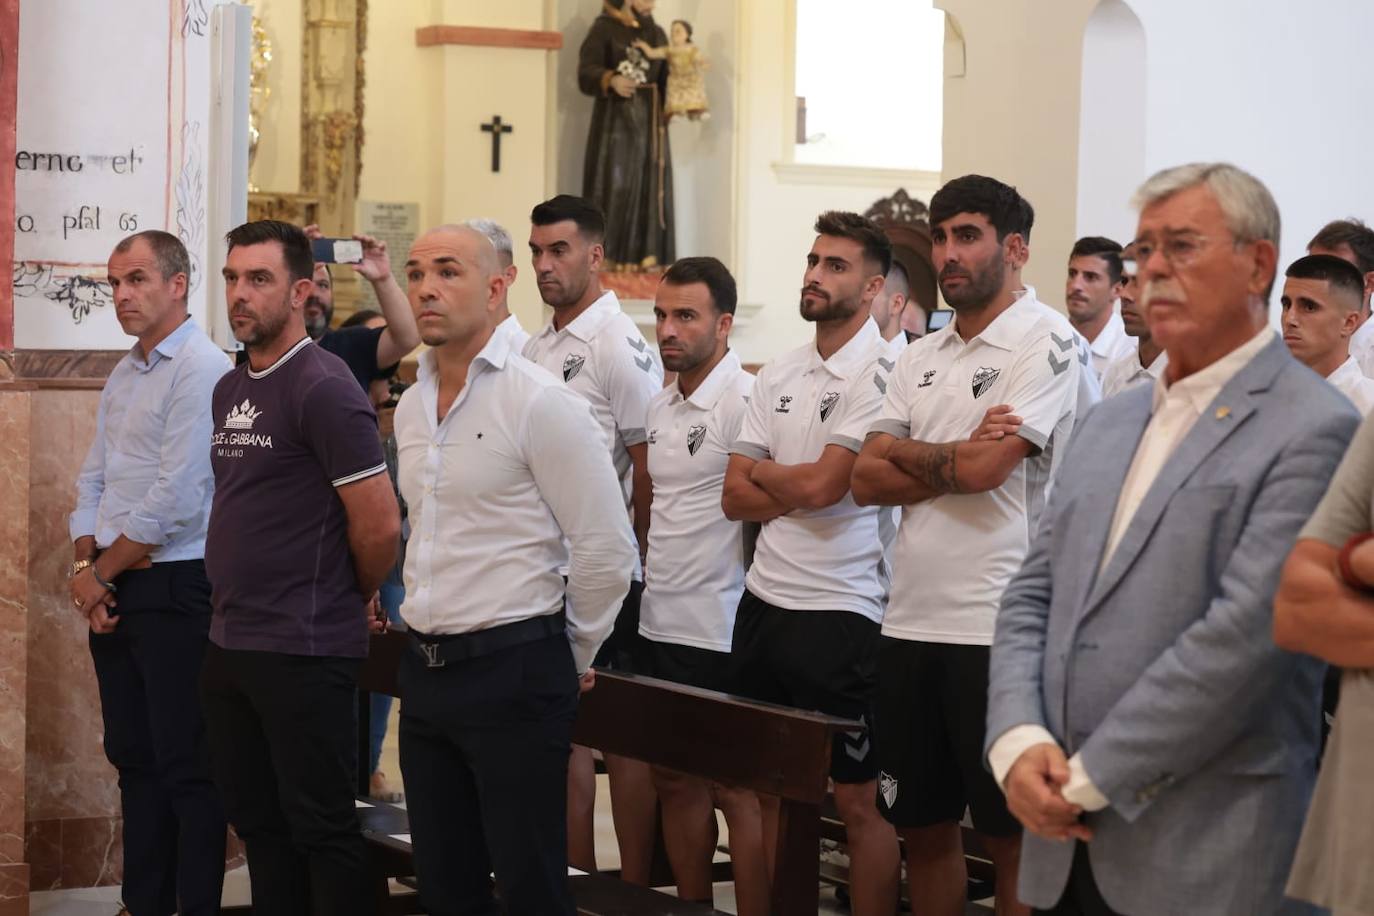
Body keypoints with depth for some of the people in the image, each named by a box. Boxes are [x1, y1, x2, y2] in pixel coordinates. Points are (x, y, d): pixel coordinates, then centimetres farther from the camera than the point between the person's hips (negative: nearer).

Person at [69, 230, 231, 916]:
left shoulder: (199, 369, -13)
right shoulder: (123, 376, 15)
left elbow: (178, 499, -19)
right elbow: (93, 481, 16)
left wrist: (100, 572, -9)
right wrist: (86, 567, 0)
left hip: (174, 592, -9)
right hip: (114, 595, 9)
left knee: (186, 767, -4)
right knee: (133, 756, 13)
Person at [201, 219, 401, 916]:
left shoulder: (323, 388, -14)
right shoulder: (230, 390, 13)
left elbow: (380, 523, -15)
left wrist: (354, 598, 0)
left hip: (303, 649, -8)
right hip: (230, 643, 9)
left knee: (319, 825, -1)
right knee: (255, 816, 14)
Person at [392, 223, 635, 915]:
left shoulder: (541, 403, -12)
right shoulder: (412, 405, 11)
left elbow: (607, 549, -12)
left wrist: (570, 659, -2)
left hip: (512, 674, -7)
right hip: (426, 670, 7)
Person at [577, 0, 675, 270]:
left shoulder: (657, 33, 14)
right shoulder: (604, 29, -3)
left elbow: (666, 79, 13)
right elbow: (586, 72, -13)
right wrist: (611, 80, -31)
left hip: (650, 118, 5)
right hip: (616, 117, -5)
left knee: (651, 185, 0)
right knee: (614, 184, -9)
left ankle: (646, 253, 1)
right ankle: (606, 255, -7)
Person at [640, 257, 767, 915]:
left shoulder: (745, 401, -13)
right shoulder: (660, 407, 12)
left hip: (719, 632, -8)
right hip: (660, 624, 8)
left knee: (736, 789, -1)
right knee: (675, 781, 14)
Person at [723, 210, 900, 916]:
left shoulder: (881, 373, -11)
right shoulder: (778, 376, 12)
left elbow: (824, 486, -19)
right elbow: (734, 499, 7)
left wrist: (761, 471, 0)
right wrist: (801, 488, -10)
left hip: (841, 611, -7)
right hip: (764, 600, 7)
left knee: (859, 800, 0)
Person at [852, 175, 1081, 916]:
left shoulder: (1047, 343, -6)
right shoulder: (920, 358, 15)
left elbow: (986, 468, -17)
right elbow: (867, 481, 6)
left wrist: (900, 451, 0)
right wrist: (957, 459, -8)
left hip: (997, 629, -7)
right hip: (910, 622, 7)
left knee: (1009, 830, 2)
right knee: (921, 823, 13)